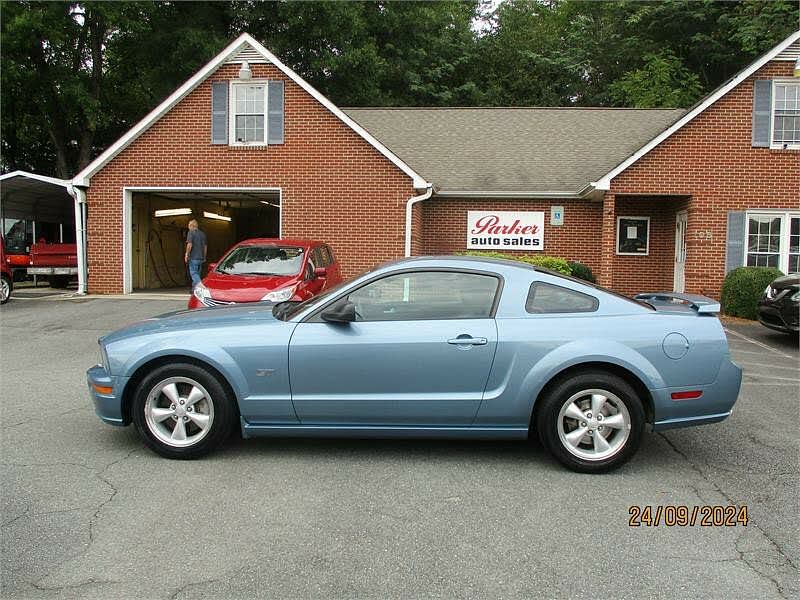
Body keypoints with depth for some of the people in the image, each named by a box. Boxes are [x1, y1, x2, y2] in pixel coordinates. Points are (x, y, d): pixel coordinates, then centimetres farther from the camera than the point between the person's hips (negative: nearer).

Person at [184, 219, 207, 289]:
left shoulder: (191, 233, -6)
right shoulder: (202, 233, 14)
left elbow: (189, 245, -16)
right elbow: (205, 246, 18)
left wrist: (186, 255, -10)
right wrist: (204, 257, 24)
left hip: (193, 257, -7)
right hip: (201, 258, 7)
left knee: (193, 273, -7)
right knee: (197, 273, 13)